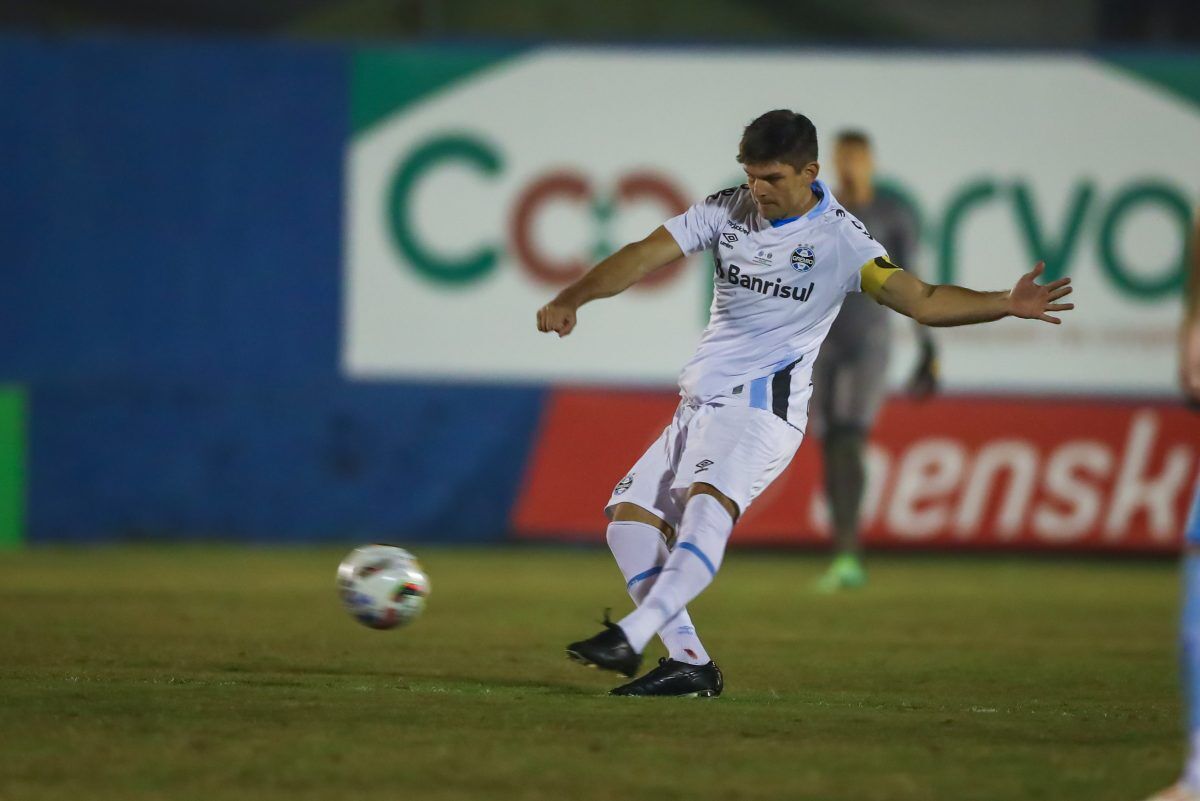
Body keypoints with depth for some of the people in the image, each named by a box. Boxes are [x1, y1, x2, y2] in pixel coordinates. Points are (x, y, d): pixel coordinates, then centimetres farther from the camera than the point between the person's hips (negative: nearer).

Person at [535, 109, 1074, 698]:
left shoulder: (841, 240, -6)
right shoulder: (726, 210, 7)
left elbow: (922, 301, -12)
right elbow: (645, 256, 6)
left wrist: (1008, 305, -26)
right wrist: (571, 300, -8)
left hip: (762, 405, -7)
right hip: (700, 401, 7)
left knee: (707, 501, -31)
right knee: (629, 515, 0)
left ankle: (631, 637, -46)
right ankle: (688, 663, 0)